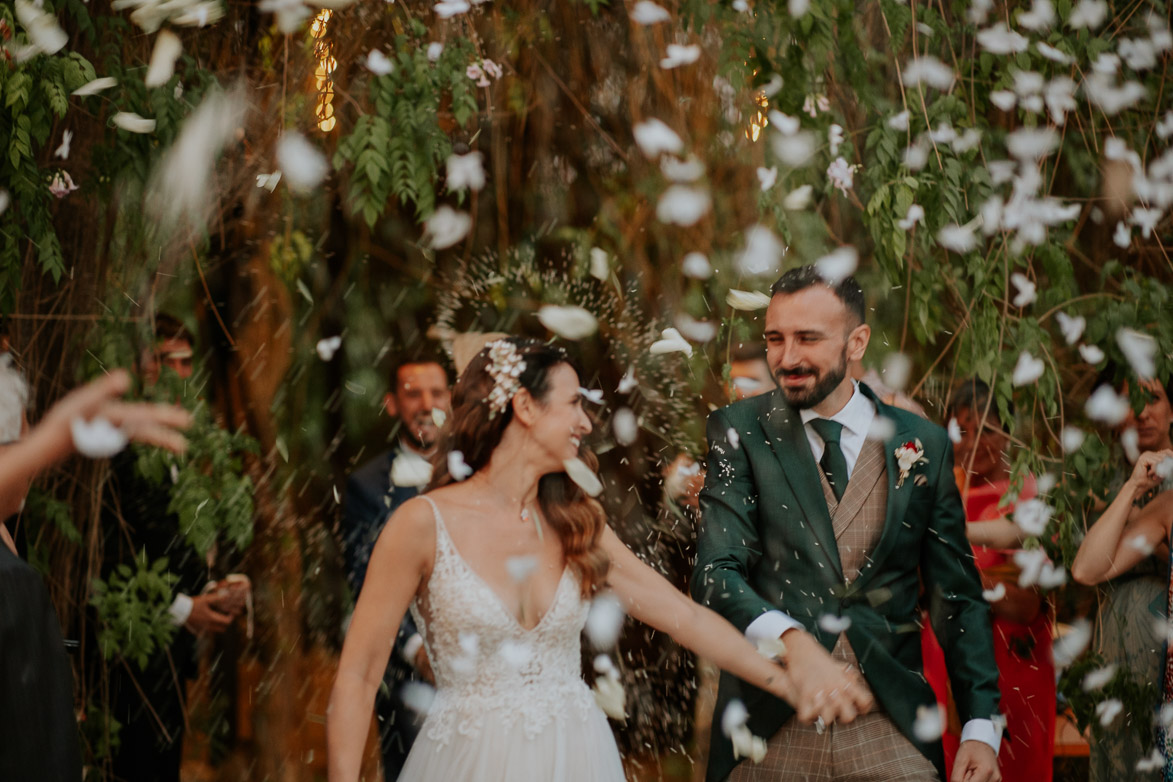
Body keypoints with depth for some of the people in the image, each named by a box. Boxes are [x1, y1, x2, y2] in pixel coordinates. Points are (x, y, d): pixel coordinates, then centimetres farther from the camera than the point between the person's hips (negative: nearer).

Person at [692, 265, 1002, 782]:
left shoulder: (923, 444, 5)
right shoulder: (739, 431, 0)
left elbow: (959, 598, 8)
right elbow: (716, 573, -10)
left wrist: (981, 726, -2)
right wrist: (792, 643, -29)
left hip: (891, 729, 1)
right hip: (770, 724, -1)